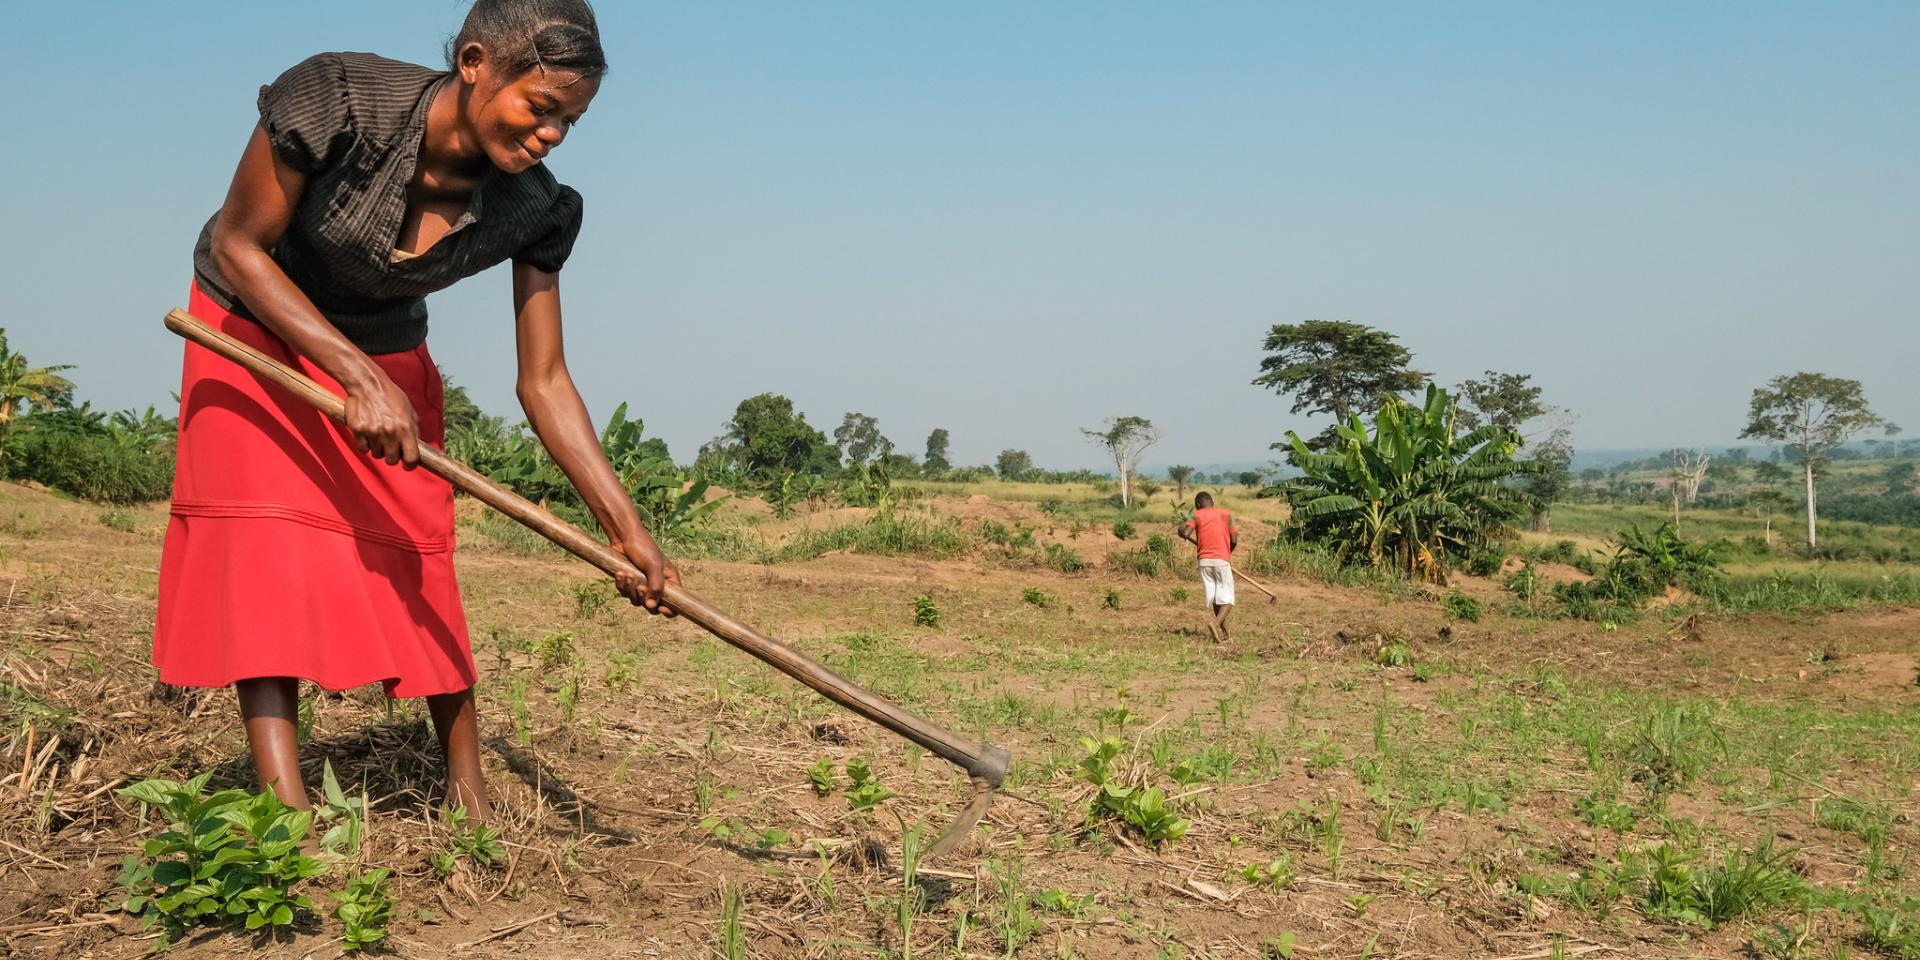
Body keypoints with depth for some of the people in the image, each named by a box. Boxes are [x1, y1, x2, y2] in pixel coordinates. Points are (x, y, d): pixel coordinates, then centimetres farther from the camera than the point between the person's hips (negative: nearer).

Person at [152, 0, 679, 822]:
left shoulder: (535, 209, -23)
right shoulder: (334, 101, -34)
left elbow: (543, 384, -17)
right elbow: (239, 246, -23)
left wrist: (626, 529, -24)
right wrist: (358, 377, -33)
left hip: (386, 350, 3)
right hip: (255, 322, -2)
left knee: (414, 557, 0)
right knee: (266, 535, -15)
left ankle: (470, 800, 10)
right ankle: (286, 805, -17)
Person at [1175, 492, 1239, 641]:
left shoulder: (1196, 515, 6)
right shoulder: (1225, 514, 8)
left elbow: (1184, 533, -10)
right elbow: (1234, 541, 3)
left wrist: (1183, 522, 12)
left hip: (1204, 561, 2)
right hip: (1222, 560, -2)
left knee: (1214, 598, 12)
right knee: (1227, 599, -2)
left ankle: (1223, 631, 13)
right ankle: (1216, 622, -27)